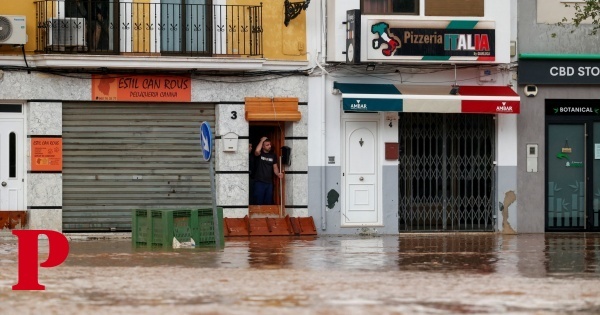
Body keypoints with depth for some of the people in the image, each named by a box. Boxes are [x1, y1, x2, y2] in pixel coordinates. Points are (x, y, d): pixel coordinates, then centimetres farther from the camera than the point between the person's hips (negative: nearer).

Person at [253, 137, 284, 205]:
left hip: (269, 183, 4)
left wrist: (278, 174, -12)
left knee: (268, 203, 10)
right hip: (259, 182, -4)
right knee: (259, 203, -4)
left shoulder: (273, 156, 11)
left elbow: (275, 167, 10)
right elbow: (257, 151, -26)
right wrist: (262, 140, -13)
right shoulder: (259, 154, -3)